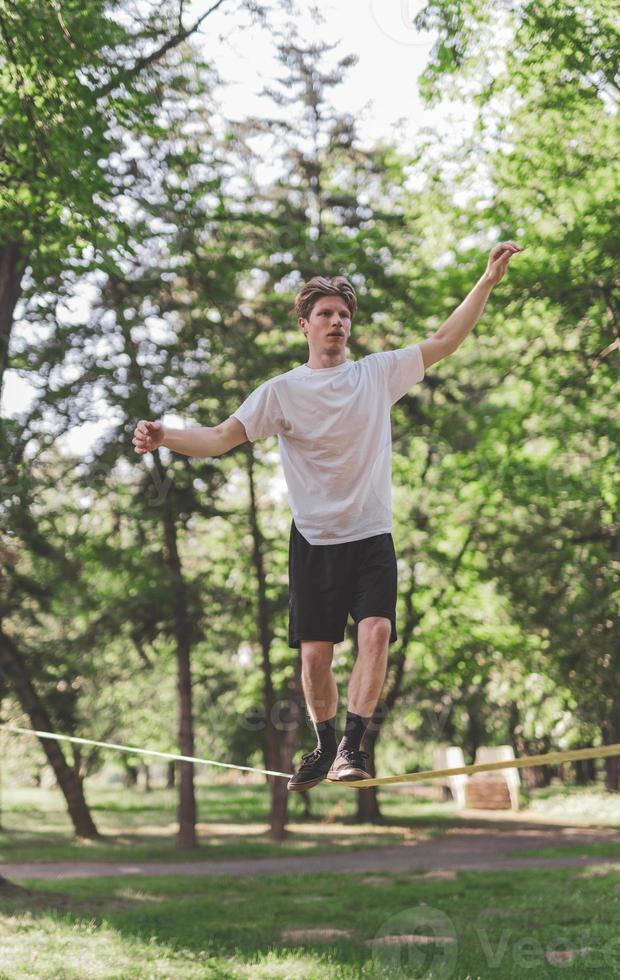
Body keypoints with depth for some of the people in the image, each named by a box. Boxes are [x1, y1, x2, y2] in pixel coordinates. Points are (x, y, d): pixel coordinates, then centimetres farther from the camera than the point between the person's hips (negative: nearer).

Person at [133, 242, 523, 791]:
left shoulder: (379, 374, 5)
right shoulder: (282, 392, -1)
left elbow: (443, 342, 8)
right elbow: (222, 438, -8)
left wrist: (489, 281, 2)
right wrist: (165, 438, -26)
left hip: (372, 538, 1)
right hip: (314, 541, -1)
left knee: (377, 631, -19)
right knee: (315, 653, -2)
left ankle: (352, 746, -14)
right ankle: (325, 747, 20)